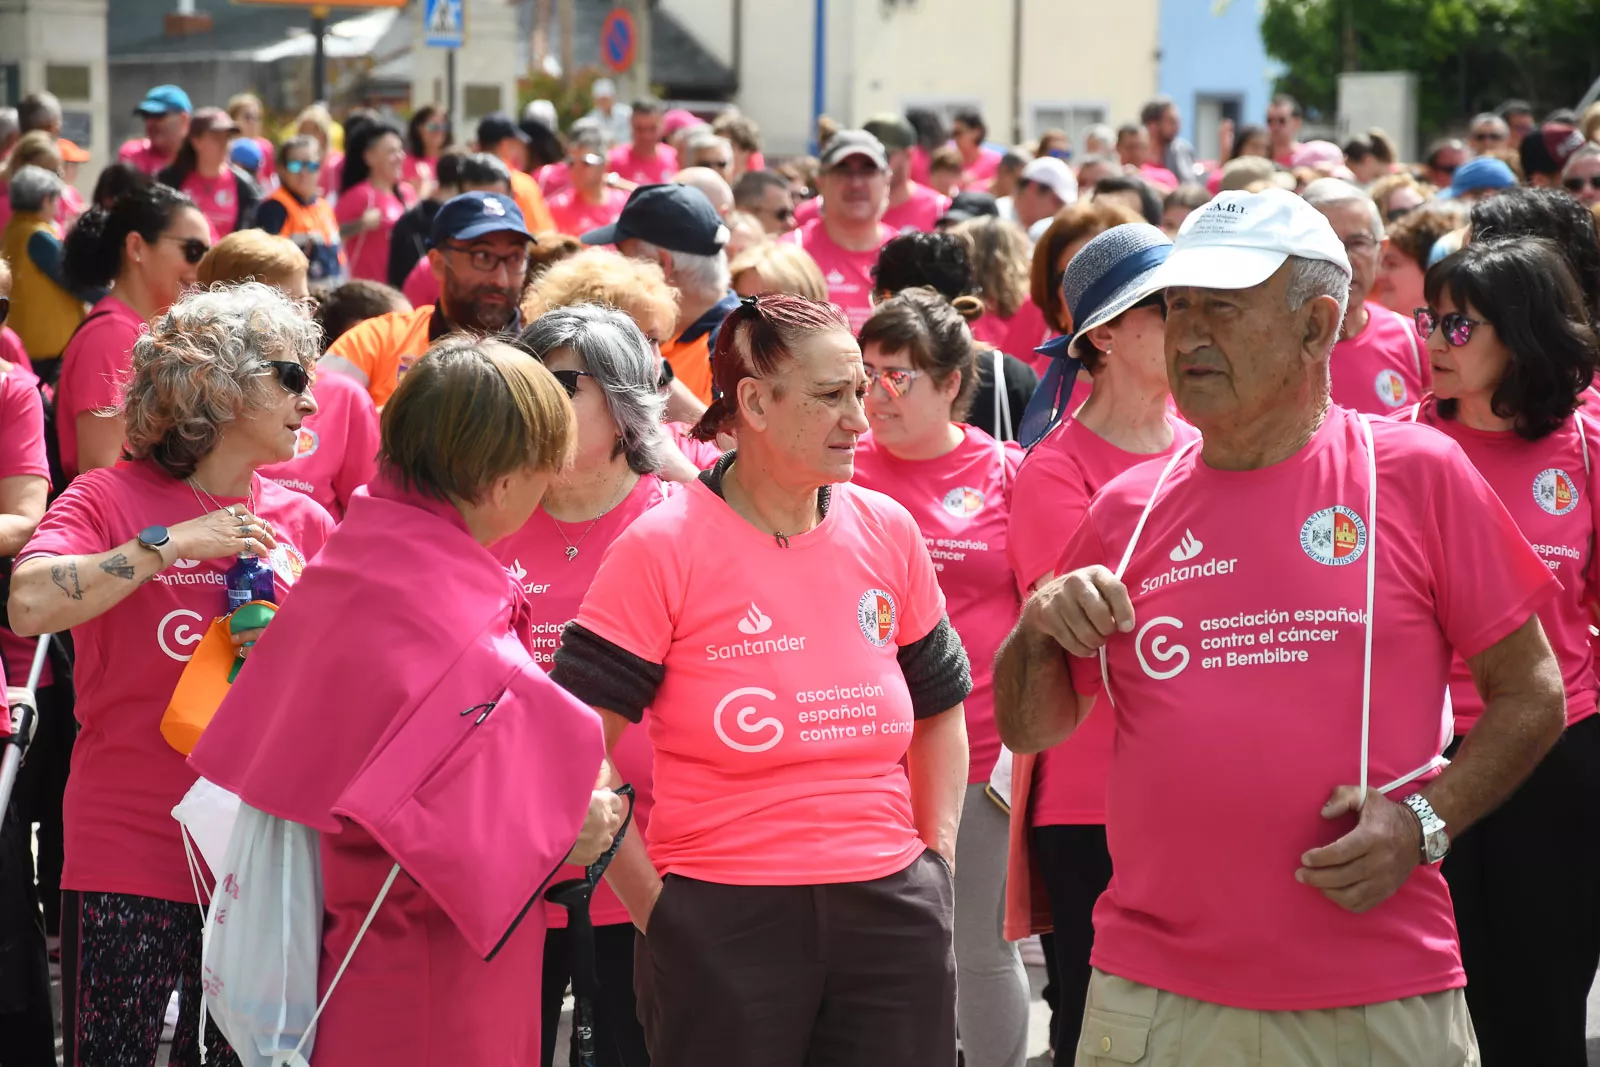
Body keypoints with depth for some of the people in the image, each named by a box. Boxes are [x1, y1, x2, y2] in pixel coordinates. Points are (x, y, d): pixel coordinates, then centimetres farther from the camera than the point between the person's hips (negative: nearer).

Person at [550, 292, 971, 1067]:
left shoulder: (887, 531, 6)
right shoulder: (663, 548, -7)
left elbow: (940, 707, 21)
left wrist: (937, 859, 11)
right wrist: (658, 908, -8)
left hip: (891, 918, 4)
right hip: (723, 929, -4)